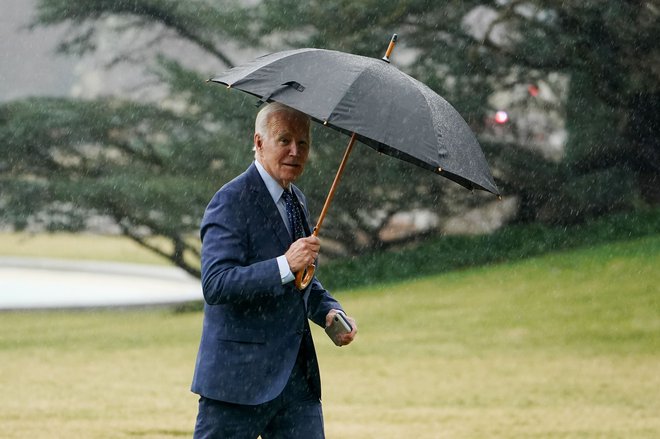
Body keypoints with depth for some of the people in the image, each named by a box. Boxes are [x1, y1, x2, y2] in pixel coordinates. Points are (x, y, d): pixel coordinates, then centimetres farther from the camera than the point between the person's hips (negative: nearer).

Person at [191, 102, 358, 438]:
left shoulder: (296, 201, 16)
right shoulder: (231, 203, -12)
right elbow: (215, 284, -24)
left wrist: (330, 310, 8)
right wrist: (285, 265, -31)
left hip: (297, 377, 8)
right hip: (240, 378, -8)